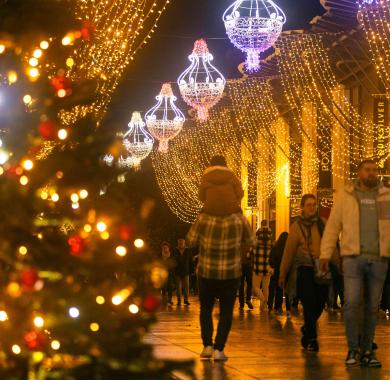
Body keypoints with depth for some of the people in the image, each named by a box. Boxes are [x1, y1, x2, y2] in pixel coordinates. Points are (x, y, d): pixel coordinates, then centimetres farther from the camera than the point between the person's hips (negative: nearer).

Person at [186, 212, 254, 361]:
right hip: (231, 274, 0)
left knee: (205, 309, 19)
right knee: (226, 312, 11)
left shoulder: (203, 219, -13)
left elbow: (190, 240, -4)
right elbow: (249, 241, 4)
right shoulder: (239, 219, -10)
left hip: (207, 273, 0)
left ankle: (207, 345, 11)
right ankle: (218, 349, 2)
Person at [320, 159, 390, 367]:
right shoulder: (345, 196, 6)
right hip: (353, 257, -2)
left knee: (372, 307, 6)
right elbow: (333, 226, 5)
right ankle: (353, 349, 4)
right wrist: (325, 253, 0)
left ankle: (367, 351, 16)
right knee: (352, 303, -11)